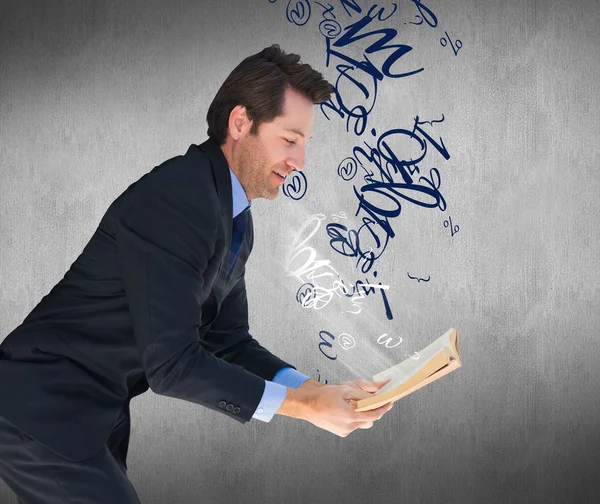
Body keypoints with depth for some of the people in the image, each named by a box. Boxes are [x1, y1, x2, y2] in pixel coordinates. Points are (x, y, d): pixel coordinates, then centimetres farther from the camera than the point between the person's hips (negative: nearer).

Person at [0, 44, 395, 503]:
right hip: (44, 412, -9)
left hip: (101, 413, 9)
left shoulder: (235, 221, 5)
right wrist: (303, 406, -24)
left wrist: (319, 392, -6)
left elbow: (228, 342, 8)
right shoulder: (173, 199, -25)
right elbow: (171, 362, -28)